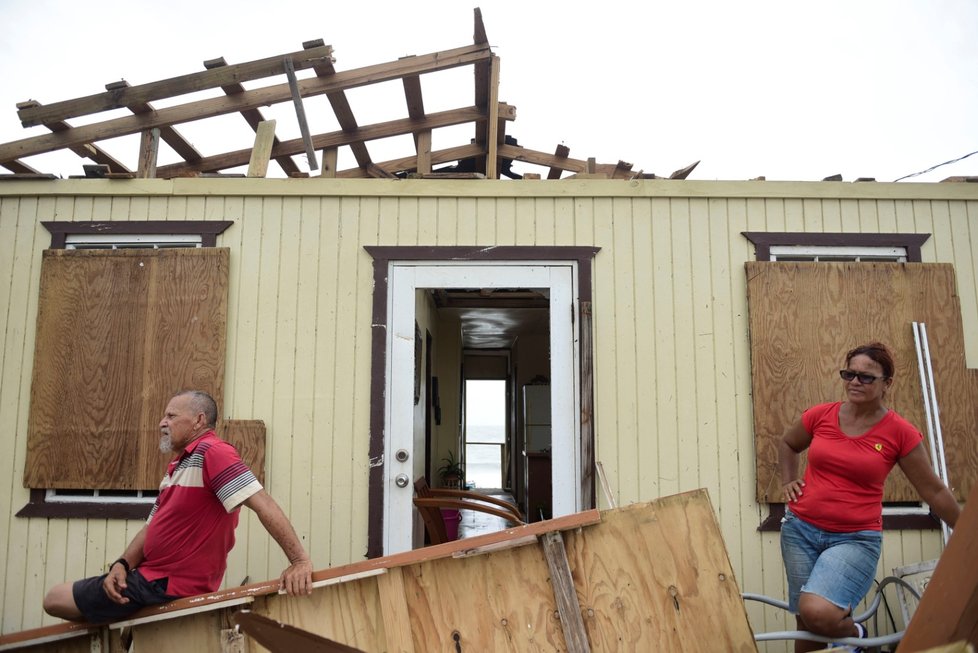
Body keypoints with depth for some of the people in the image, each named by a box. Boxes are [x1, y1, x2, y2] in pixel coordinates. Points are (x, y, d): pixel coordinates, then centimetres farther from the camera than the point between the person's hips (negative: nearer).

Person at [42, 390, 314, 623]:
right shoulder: (177, 465, 13)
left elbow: (262, 503, -31)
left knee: (54, 599, 1)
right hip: (155, 576, 10)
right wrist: (122, 564, -6)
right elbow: (153, 526, 13)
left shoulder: (212, 452, -21)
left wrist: (300, 561, -37)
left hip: (166, 587, -10)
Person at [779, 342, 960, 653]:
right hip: (801, 529, 3)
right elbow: (787, 444, 19)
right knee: (806, 624, 9)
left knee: (817, 613, -24)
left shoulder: (900, 432, -8)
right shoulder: (821, 415, -1)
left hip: (855, 538, -3)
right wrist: (788, 482, 7)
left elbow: (934, 491, 2)